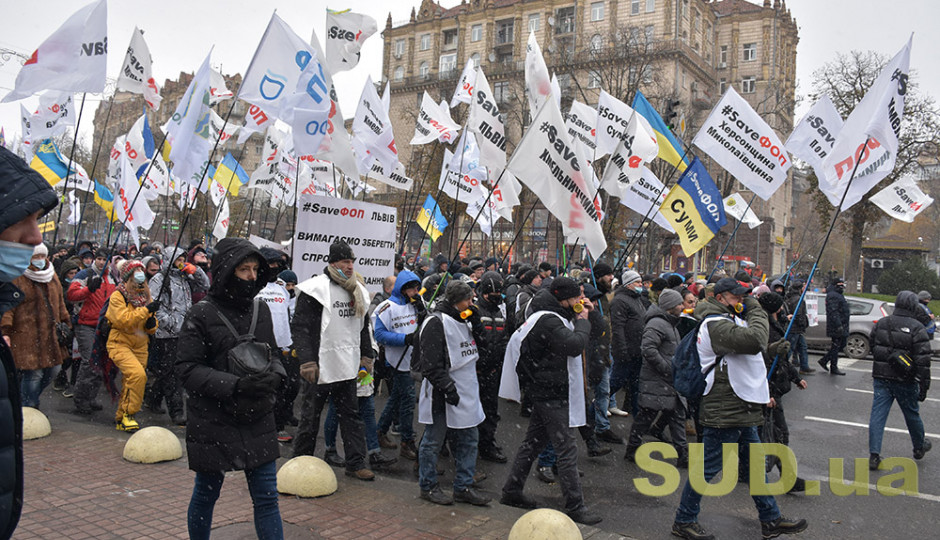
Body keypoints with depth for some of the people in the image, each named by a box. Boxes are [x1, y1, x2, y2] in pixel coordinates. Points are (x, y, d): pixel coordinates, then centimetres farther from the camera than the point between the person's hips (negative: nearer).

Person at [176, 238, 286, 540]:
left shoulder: (261, 310, 4)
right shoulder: (202, 315, -11)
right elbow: (187, 369, -14)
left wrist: (275, 375, -9)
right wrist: (235, 385, -24)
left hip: (257, 422, 4)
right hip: (212, 423, -4)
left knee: (267, 497, 6)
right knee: (206, 495, 15)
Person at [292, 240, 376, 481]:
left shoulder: (358, 291, 12)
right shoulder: (316, 289, -10)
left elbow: (363, 327, 23)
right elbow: (299, 327, -13)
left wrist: (366, 356, 16)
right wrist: (306, 362, -19)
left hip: (347, 366, 6)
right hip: (321, 366, -6)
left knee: (351, 415, 10)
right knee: (310, 416, 6)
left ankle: (356, 463, 17)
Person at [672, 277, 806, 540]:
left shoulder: (729, 320, 17)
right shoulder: (716, 324, -18)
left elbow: (745, 350, 25)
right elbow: (754, 340, -32)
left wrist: (772, 350, 10)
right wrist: (756, 310, -16)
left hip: (740, 408, 11)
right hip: (725, 410, -11)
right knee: (709, 466, -1)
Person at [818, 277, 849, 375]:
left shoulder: (839, 295, 20)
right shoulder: (832, 296, -15)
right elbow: (833, 312, -24)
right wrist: (838, 325, -29)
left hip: (842, 326, 11)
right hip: (836, 326, -11)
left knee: (842, 344, 15)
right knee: (836, 346, -4)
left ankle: (824, 361, 22)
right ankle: (834, 368, 3)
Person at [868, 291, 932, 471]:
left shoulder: (881, 323, 2)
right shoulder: (917, 328, -12)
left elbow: (872, 348, 13)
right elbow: (923, 360, -15)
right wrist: (924, 385, -11)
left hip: (881, 378, 3)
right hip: (905, 381, -3)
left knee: (878, 414, 2)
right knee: (912, 414, 17)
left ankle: (874, 455, -2)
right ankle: (919, 447, 40)